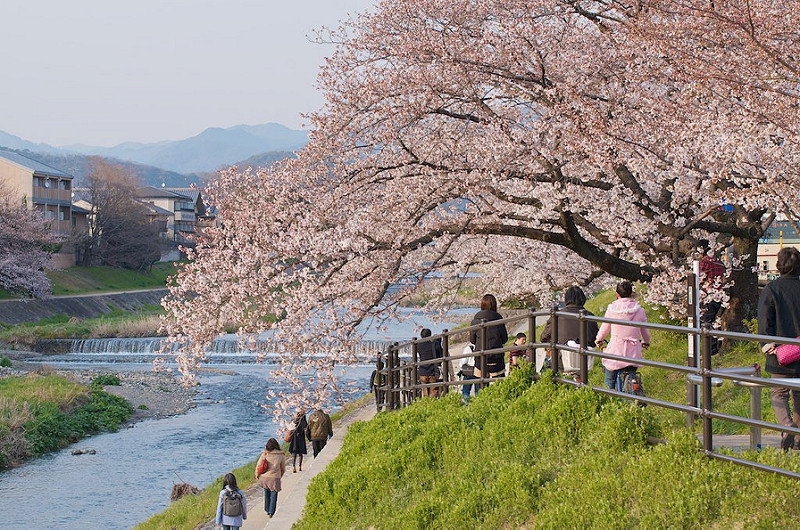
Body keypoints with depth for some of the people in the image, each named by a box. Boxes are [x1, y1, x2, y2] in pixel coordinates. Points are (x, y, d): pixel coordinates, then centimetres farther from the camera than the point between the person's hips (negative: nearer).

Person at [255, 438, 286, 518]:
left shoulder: (264, 454, -4)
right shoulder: (281, 455, -4)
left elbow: (258, 465, 1)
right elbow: (283, 469, 8)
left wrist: (257, 475, 17)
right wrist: (280, 476, 26)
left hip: (264, 477, 2)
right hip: (275, 478, -2)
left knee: (267, 494, 20)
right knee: (273, 495, 7)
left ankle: (267, 510, 30)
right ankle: (271, 511, -3)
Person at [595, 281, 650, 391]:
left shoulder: (612, 309, -5)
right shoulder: (639, 310, -1)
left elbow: (604, 329, 8)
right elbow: (645, 331, 13)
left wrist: (598, 340, 30)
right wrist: (646, 343, 35)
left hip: (615, 352, -1)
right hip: (633, 353, 1)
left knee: (610, 383, 17)